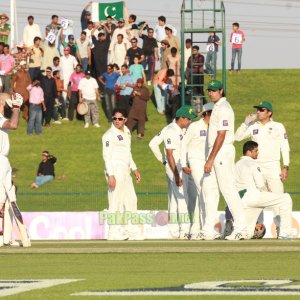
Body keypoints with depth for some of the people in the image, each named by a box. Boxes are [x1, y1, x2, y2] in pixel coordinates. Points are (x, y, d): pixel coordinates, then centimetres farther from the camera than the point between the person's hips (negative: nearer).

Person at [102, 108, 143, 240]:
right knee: (116, 202, -8)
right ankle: (114, 233, -4)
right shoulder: (109, 135, -10)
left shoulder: (126, 132, 15)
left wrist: (134, 169, 24)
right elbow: (106, 155, -15)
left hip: (125, 171, 9)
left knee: (131, 200, 13)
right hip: (115, 170, -9)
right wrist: (110, 175, -21)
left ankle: (131, 231, 20)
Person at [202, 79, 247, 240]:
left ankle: (240, 228, -11)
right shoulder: (217, 107, 17)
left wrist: (210, 160, -21)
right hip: (215, 152, 10)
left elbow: (221, 136, -19)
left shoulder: (223, 108, -14)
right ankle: (208, 230, 11)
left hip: (223, 151, -10)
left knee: (228, 188, -11)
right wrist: (210, 158, 18)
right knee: (208, 188, 9)